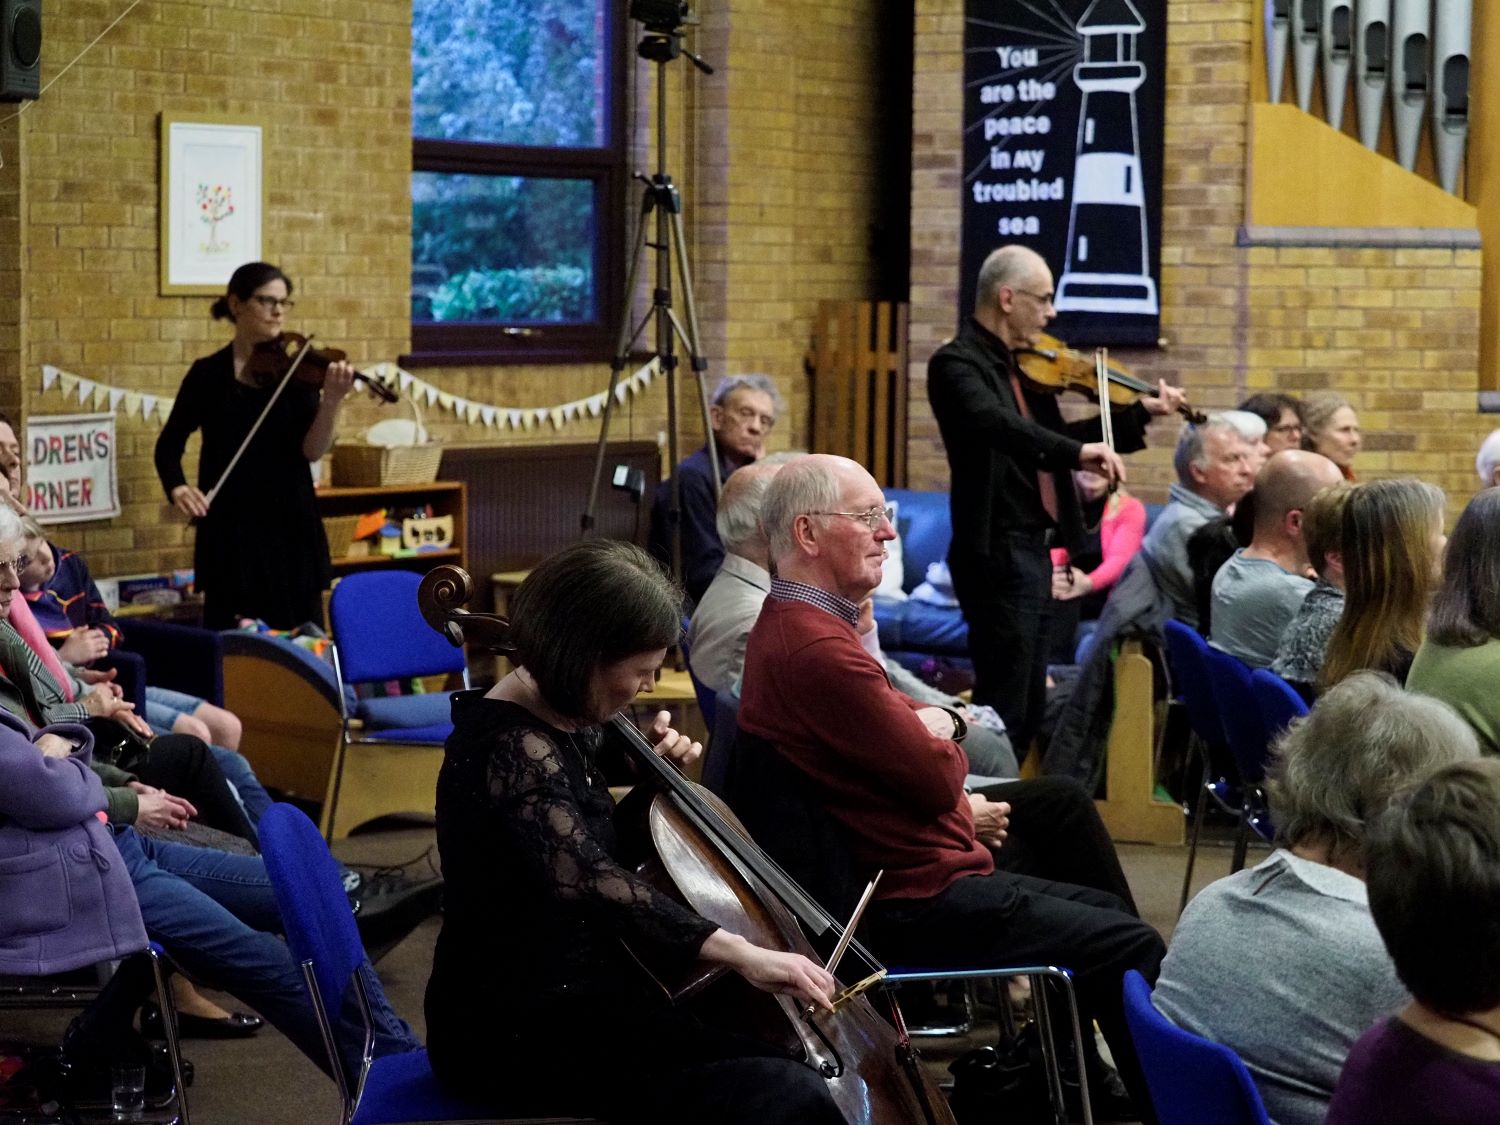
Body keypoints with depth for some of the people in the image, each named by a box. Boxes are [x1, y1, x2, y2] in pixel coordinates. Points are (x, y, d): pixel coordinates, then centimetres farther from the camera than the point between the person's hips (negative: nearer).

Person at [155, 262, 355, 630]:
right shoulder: (208, 373, 2)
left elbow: (312, 450, -8)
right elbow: (169, 445, 6)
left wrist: (332, 400, -25)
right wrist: (177, 488, -14)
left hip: (291, 526, 1)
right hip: (231, 529, -1)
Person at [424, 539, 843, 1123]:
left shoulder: (559, 723, 7)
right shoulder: (511, 751, -22)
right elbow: (584, 877, -40)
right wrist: (741, 953, -47)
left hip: (569, 991, 10)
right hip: (521, 1031, -10)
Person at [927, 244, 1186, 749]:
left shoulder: (1022, 366, 13)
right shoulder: (957, 363, -14)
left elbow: (1056, 438, 23)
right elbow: (997, 424, -33)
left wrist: (1141, 414, 17)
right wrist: (1079, 450, -42)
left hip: (1033, 551, 10)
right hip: (998, 555, -10)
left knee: (1028, 708, 14)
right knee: (1002, 707, -9)